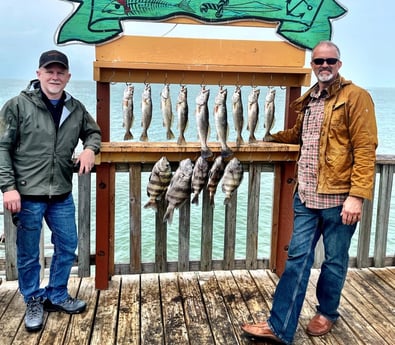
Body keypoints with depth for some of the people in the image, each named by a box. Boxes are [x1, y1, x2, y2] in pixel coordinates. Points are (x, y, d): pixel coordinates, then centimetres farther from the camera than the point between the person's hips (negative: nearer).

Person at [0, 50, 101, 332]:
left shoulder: (76, 108, 5)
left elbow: (94, 132, 21)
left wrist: (90, 148, -2)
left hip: (62, 195, 5)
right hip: (27, 195, -4)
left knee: (67, 247, 14)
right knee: (28, 254, 9)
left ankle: (57, 296, 35)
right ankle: (34, 302, 30)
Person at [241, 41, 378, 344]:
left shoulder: (356, 97, -7)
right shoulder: (308, 100, 14)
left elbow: (365, 149, -14)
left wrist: (357, 195, -19)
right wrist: (273, 137, 39)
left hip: (338, 198, -5)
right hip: (306, 195, 6)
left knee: (334, 260, 10)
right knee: (298, 258, 5)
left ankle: (327, 313, 33)